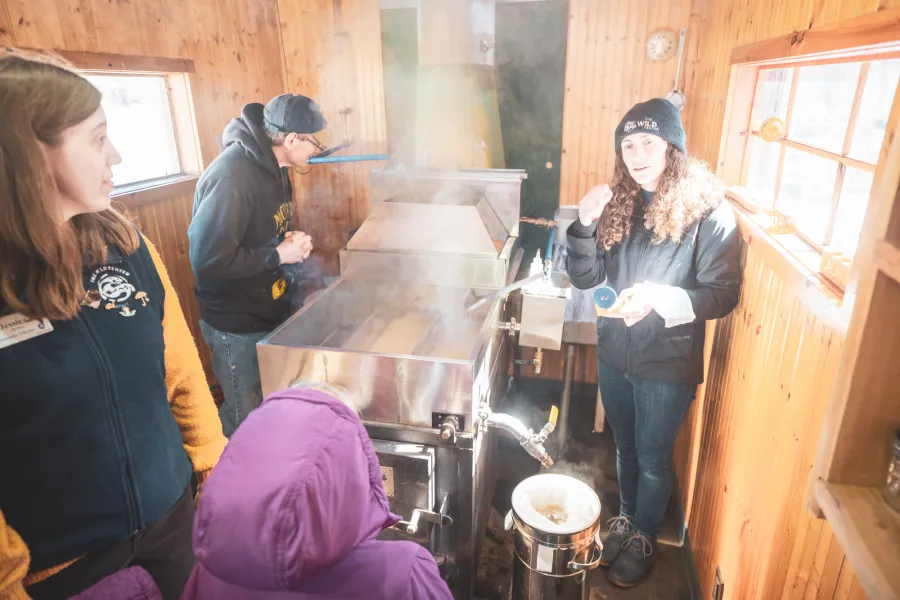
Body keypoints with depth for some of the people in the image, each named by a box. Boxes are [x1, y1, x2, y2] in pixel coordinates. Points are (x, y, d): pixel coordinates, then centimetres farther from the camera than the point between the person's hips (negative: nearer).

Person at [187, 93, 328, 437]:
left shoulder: (274, 168, 4)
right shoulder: (231, 177, -26)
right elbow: (208, 260, -28)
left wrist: (293, 241, -3)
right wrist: (279, 255, -22)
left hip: (272, 313, 8)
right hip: (238, 328, -8)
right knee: (246, 419, 9)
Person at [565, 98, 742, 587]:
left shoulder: (708, 212, -15)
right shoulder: (618, 203, -2)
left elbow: (724, 294, -15)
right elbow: (584, 279, -3)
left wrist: (661, 298, -31)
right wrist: (585, 225, -19)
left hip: (668, 363, -4)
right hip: (614, 354, 4)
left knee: (652, 456, 14)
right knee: (625, 447, 23)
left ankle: (644, 538, 39)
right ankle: (626, 519, 47)